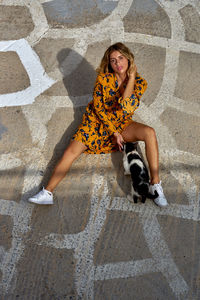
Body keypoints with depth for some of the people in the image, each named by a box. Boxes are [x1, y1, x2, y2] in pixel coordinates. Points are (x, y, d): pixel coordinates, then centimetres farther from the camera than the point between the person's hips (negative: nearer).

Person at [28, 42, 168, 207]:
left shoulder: (139, 82, -10)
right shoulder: (103, 78, -12)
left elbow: (124, 106, -26)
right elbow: (98, 108, -10)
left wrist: (132, 76, -21)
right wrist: (114, 132, -13)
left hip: (122, 124, 1)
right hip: (97, 121, 0)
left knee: (149, 132, -26)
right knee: (71, 151, -18)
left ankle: (155, 184, -20)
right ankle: (47, 193, -10)